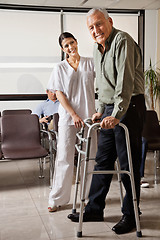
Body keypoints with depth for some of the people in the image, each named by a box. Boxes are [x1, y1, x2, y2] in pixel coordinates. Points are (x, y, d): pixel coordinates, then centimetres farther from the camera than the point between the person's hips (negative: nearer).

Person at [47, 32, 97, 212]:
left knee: (91, 157, 5)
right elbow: (60, 95, -1)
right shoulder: (59, 68, 7)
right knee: (64, 158, 0)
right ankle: (57, 199, 11)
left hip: (89, 116, 1)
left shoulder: (90, 63, 8)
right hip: (67, 117, -1)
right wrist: (74, 115, -10)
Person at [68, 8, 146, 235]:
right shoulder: (98, 48, 15)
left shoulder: (122, 41, -14)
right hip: (110, 110, 9)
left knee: (129, 164, -1)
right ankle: (94, 209, 23)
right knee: (103, 161, 11)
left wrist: (116, 115, -29)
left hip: (129, 107, -8)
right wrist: (101, 110, 20)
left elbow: (125, 82, -24)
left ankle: (130, 215, 13)